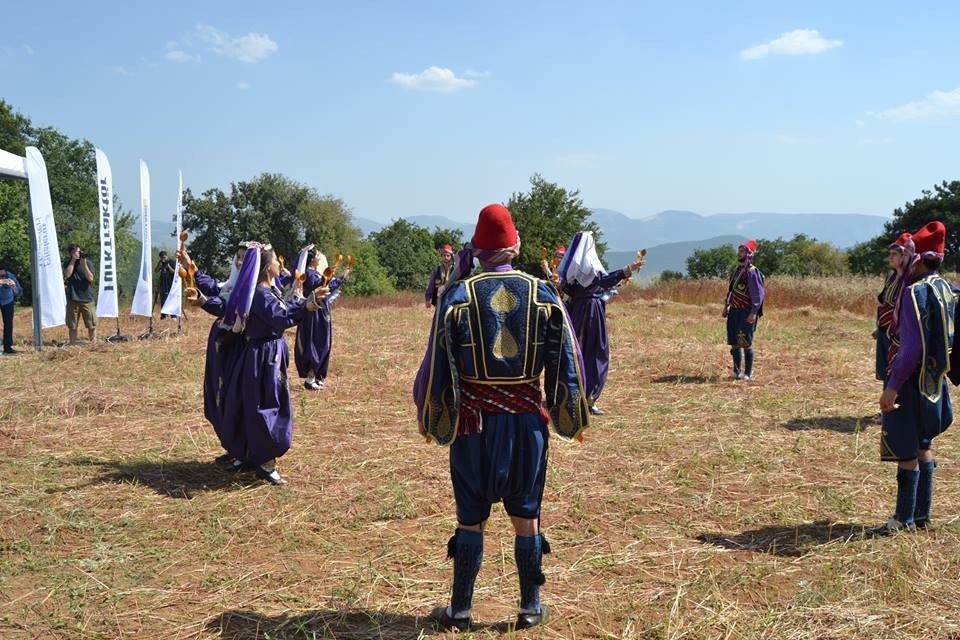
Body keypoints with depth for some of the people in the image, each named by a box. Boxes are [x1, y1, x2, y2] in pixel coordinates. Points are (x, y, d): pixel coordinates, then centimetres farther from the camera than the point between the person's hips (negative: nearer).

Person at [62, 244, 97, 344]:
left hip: (87, 299, -1)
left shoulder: (87, 262, 3)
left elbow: (90, 278, -8)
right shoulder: (67, 263, 7)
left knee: (92, 325, 1)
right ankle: (73, 345, 13)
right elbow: (67, 274, -13)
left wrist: (84, 265, -16)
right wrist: (73, 260, -10)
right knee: (72, 326, 5)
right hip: (73, 299, 1)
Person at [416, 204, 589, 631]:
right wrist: (576, 417, 12)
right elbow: (567, 361, 2)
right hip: (527, 421, 1)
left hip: (473, 422, -1)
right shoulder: (543, 294, -2)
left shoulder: (457, 296, -7)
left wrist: (426, 416, 8)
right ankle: (530, 608, 21)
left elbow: (437, 363, -4)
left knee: (470, 518, 9)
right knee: (526, 516, 12)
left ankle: (460, 610, 18)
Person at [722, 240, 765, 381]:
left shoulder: (752, 272, -13)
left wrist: (753, 313, -22)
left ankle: (748, 373, 3)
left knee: (746, 343, -5)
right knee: (734, 343, 10)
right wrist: (726, 306, 17)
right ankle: (737, 371, 19)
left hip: (746, 313, -8)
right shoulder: (736, 270, 13)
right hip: (734, 311, 8)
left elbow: (759, 294, -17)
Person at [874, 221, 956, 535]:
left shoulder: (915, 292, -19)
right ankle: (922, 513, 26)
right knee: (923, 446, 17)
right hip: (935, 379, 9)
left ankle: (905, 519, 6)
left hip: (913, 380, -9)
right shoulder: (945, 289, 8)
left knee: (906, 451, -1)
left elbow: (914, 346, -25)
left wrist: (892, 386, -24)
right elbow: (944, 336, 14)